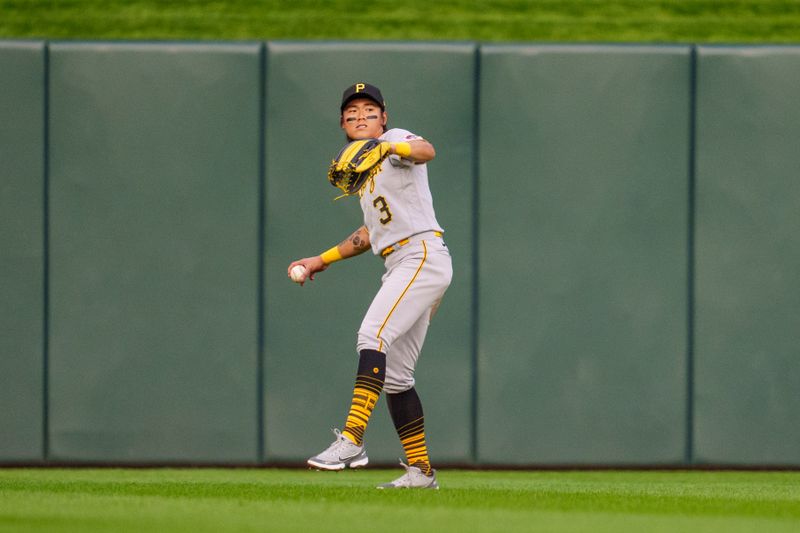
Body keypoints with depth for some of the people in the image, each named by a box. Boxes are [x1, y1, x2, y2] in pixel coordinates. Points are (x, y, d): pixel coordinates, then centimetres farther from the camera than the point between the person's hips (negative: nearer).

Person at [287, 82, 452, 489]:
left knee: (373, 334, -25)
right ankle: (420, 470, 9)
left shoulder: (395, 139, 0)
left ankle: (352, 440, -35)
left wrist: (391, 149, -45)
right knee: (394, 375, 6)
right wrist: (323, 260, 29)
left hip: (423, 254, -10)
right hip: (398, 267, 10)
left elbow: (426, 151, -25)